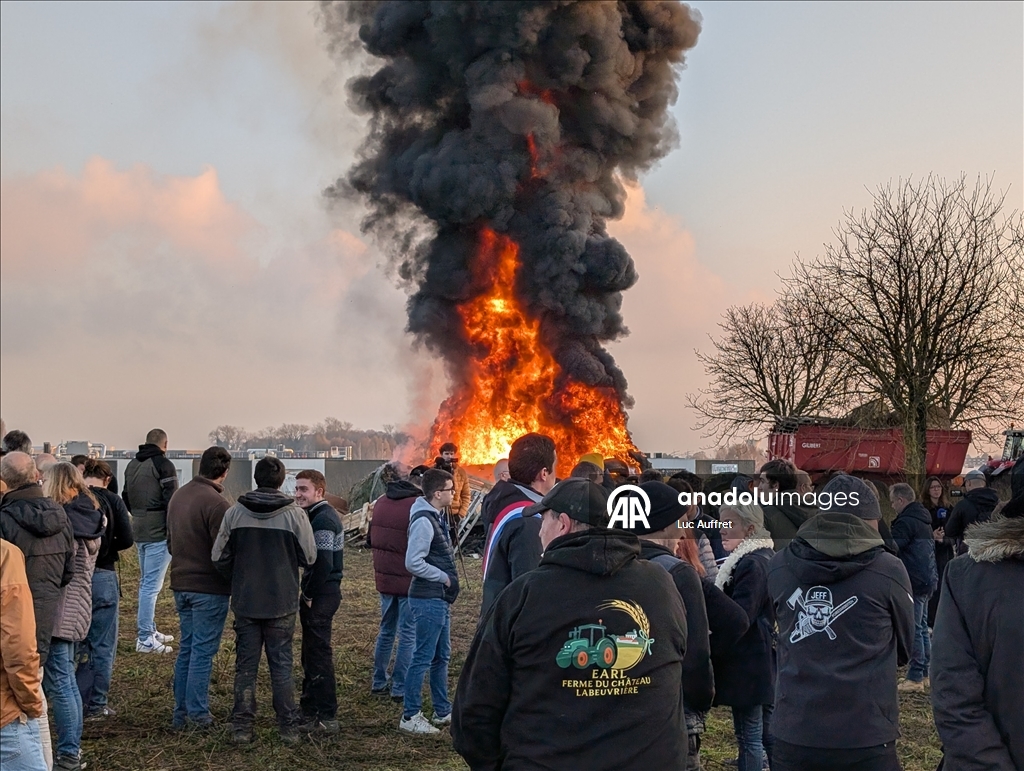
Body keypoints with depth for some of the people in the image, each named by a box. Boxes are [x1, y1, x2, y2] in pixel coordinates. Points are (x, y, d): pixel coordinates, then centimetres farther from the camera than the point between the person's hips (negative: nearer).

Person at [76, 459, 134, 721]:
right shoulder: (112, 501, -6)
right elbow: (127, 540, -10)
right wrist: (105, 547, 7)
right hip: (101, 578, -2)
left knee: (77, 642, 17)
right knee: (103, 646, 9)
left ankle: (77, 701, 21)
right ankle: (95, 705, 12)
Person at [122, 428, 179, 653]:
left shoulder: (132, 465, 13)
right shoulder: (163, 465, -13)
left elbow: (126, 498, 21)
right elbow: (171, 501, -18)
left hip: (139, 532, 9)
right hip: (158, 533, -9)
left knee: (145, 582, 19)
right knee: (152, 585, -7)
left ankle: (149, 630, 27)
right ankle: (145, 639, -6)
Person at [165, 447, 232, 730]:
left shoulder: (178, 495, 8)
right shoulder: (216, 503, -19)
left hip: (181, 584, 8)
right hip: (209, 587, -8)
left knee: (186, 648, 15)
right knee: (203, 651, 0)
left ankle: (181, 713, 20)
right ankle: (197, 715, 6)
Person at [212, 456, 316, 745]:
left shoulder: (234, 513, -6)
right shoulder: (295, 515, -11)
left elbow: (219, 557, -2)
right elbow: (309, 558, -3)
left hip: (245, 602, 1)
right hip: (282, 603, -1)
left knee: (245, 666, 10)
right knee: (282, 665, 8)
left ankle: (241, 727, 13)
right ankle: (289, 727, 12)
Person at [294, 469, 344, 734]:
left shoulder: (322, 519, -17)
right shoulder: (323, 515, 15)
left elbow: (323, 564, -23)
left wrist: (308, 596, -14)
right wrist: (309, 594, 15)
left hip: (320, 596, -10)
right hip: (323, 593, 10)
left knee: (318, 653, -5)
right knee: (312, 653, 17)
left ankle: (327, 717, 1)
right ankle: (310, 708, 27)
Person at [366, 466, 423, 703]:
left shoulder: (381, 501, 5)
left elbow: (370, 538, 13)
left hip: (384, 577, 7)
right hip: (409, 579, -7)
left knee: (386, 630, 19)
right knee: (408, 635, 3)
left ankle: (379, 682, 26)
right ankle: (400, 688, 7)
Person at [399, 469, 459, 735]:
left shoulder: (435, 517, 11)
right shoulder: (423, 521, -19)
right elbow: (413, 563, -24)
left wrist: (448, 580, 6)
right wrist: (444, 577, -15)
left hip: (439, 599, 10)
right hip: (428, 600, -10)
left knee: (441, 656, 17)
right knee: (423, 658, -3)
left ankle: (442, 711, 27)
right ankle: (410, 716, 5)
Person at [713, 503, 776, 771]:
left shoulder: (751, 565, -20)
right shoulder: (766, 557, 12)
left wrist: (710, 651, -13)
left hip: (747, 665, -10)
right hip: (765, 661, 10)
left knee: (749, 737, -4)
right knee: (767, 733, 17)